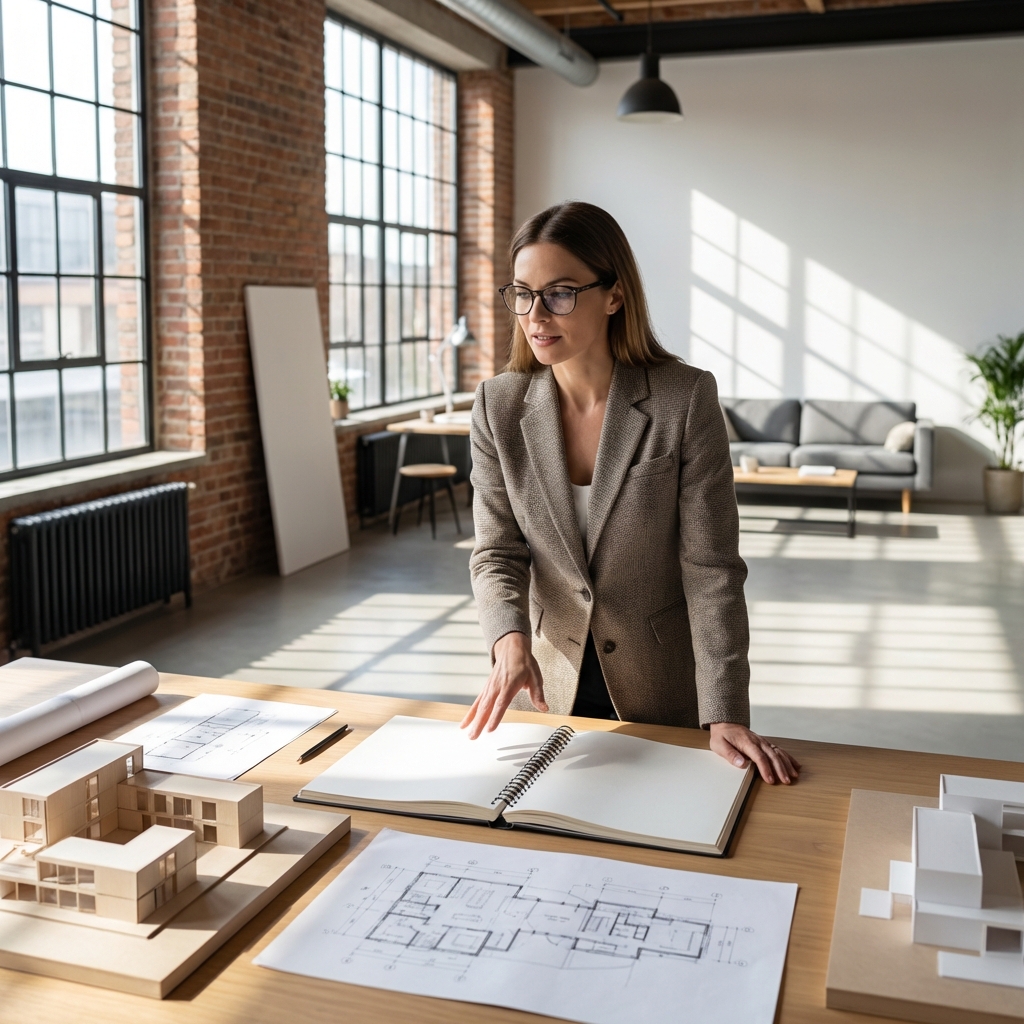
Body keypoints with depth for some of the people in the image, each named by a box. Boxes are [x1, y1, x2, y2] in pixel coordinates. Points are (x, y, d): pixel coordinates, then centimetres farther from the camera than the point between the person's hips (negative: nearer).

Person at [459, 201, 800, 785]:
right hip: (549, 689, 3)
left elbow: (710, 568, -16)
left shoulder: (686, 399, -16)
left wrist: (725, 716, -22)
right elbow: (498, 552, -6)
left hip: (665, 693, -2)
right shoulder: (499, 406, -7)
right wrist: (511, 640, -26)